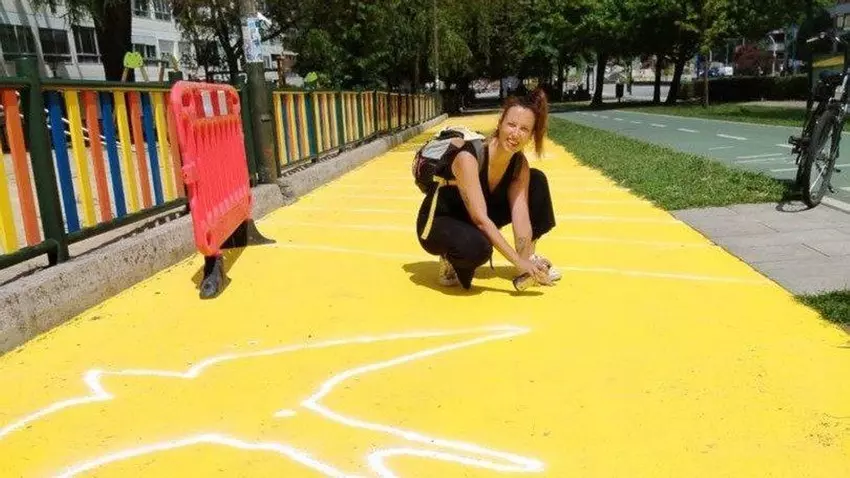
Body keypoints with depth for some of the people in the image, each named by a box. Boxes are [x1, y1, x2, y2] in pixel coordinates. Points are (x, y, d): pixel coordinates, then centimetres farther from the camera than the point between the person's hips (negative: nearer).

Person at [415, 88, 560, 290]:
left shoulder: (520, 164, -11)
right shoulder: (468, 157, -31)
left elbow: (521, 214, -16)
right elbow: (480, 219, -35)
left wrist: (525, 259, -27)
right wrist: (518, 261, -35)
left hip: (476, 223, 7)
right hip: (438, 223, -7)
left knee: (537, 180, -4)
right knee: (478, 247, -42)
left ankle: (531, 255, 6)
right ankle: (451, 260, -6)